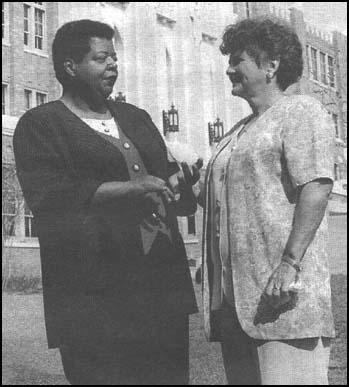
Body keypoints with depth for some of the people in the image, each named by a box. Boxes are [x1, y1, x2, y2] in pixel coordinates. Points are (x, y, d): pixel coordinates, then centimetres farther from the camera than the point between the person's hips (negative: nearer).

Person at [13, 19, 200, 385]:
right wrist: (131, 188, -16)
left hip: (163, 282, 6)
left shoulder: (136, 118, 22)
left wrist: (182, 179, 4)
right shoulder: (40, 125, 2)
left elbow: (165, 179, 29)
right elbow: (47, 194, -13)